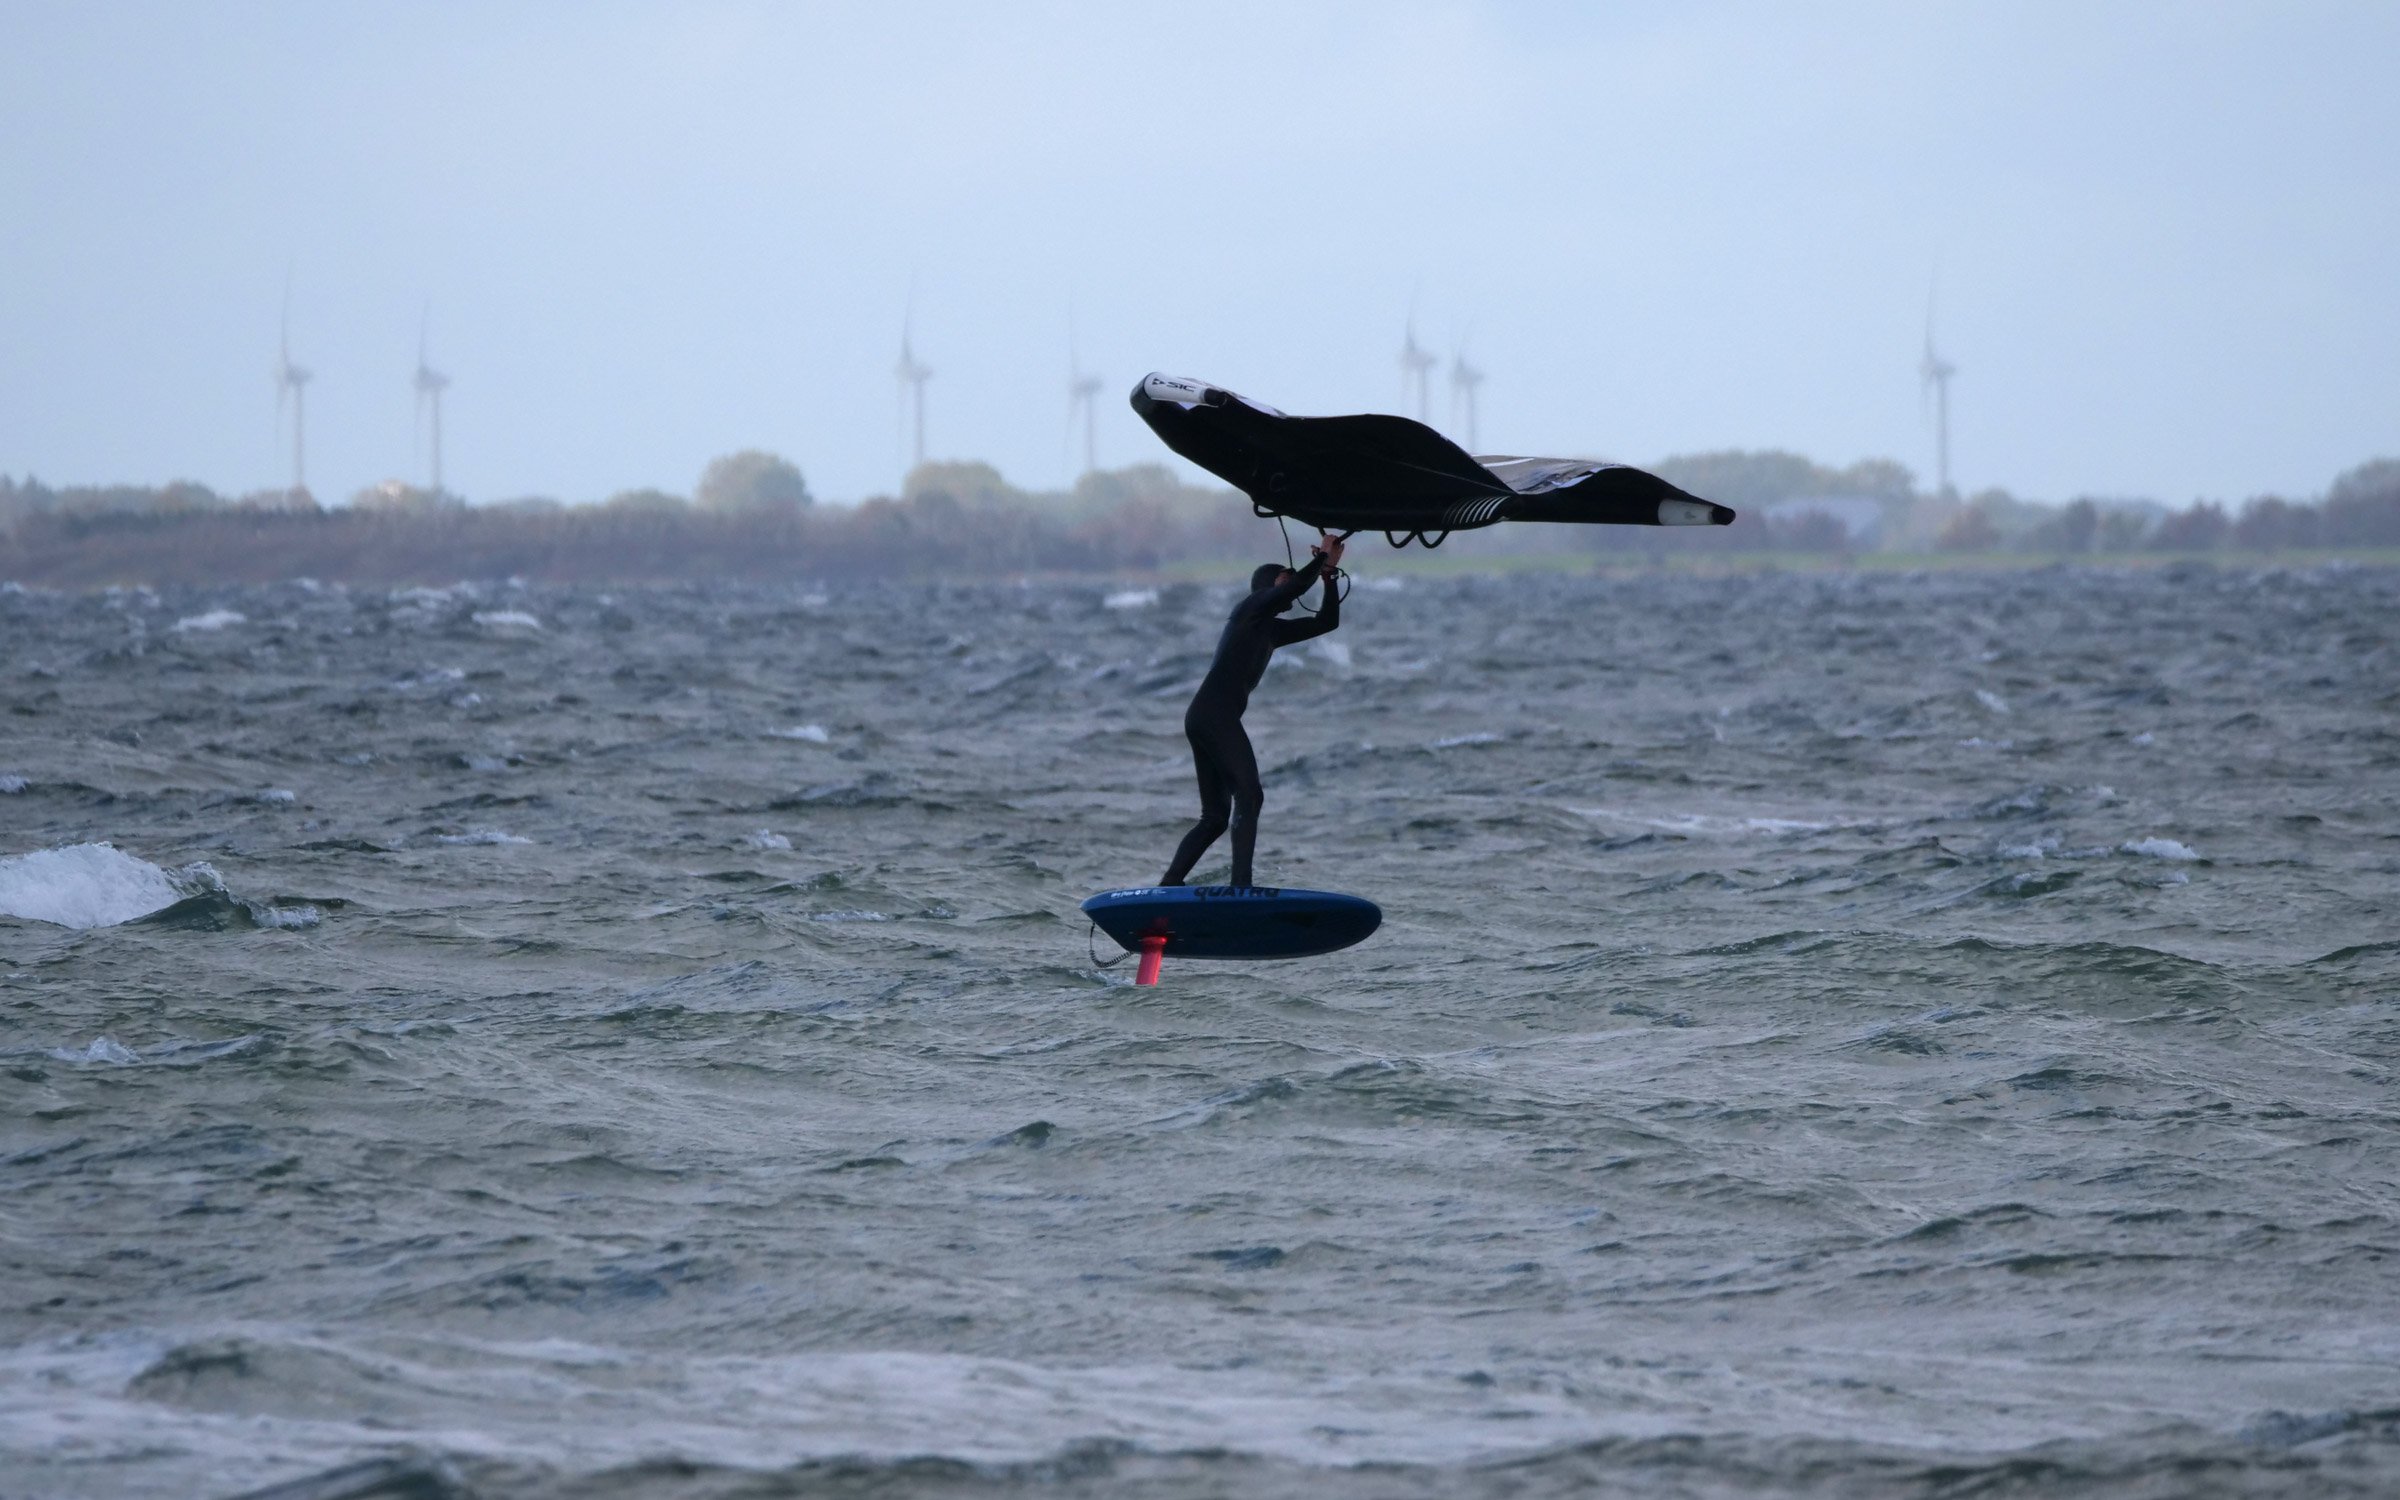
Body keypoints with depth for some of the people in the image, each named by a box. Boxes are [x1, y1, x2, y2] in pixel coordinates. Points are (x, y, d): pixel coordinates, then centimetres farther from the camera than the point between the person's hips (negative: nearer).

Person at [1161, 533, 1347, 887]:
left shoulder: (1272, 630, 28)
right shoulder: (1252, 607, 3)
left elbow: (1326, 621, 29)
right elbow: (1298, 585, -12)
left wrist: (1330, 573, 21)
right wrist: (1322, 558, 4)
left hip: (1201, 718, 10)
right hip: (1214, 711, -10)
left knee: (1215, 816, 9)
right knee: (1249, 795, -18)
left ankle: (1167, 887, 2)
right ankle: (1241, 885, -29)